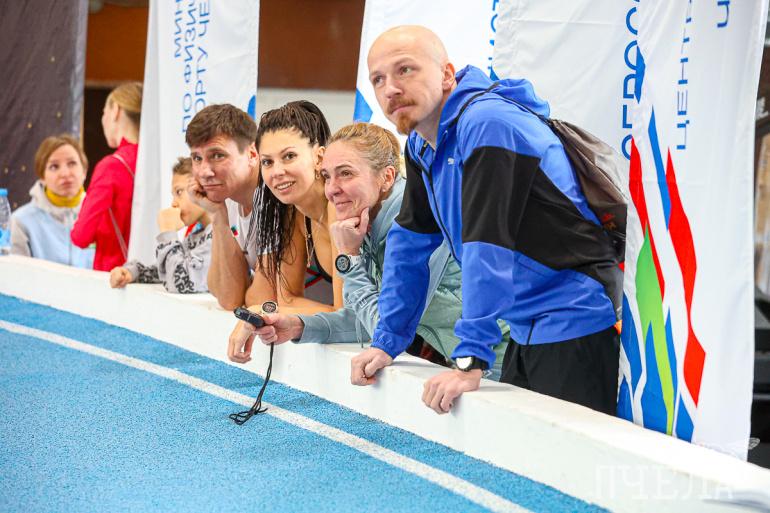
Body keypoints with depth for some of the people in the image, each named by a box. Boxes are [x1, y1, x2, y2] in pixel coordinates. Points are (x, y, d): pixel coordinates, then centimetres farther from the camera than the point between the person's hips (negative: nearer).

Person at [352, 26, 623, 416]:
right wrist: (386, 341, 10)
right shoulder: (423, 145, 9)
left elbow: (487, 248, -28)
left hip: (573, 323, -9)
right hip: (526, 330, 9)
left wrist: (470, 361, -29)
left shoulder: (486, 123, -21)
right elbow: (410, 242, 14)